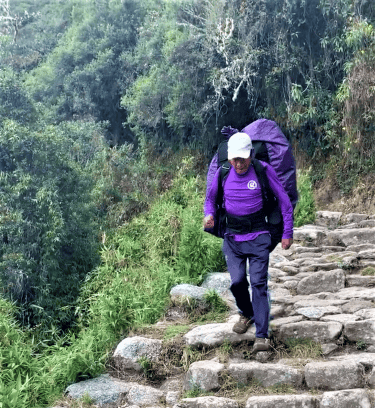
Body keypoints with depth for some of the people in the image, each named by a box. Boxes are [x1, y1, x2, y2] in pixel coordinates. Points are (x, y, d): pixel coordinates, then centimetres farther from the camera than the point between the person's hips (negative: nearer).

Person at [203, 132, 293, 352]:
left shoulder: (263, 170, -8)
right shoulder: (223, 173, 0)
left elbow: (284, 200, 1)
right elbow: (210, 198, 18)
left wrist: (288, 233, 2)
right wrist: (209, 215, -5)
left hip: (258, 237, -2)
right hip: (232, 237, 3)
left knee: (258, 283, -9)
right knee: (237, 281, -6)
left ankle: (262, 336, -5)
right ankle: (247, 314, 26)